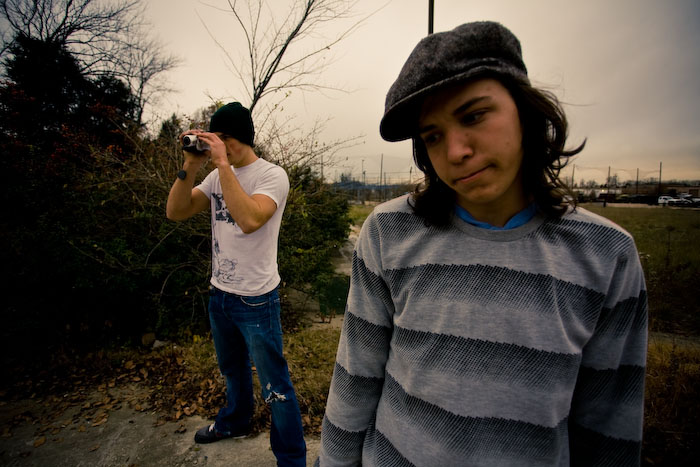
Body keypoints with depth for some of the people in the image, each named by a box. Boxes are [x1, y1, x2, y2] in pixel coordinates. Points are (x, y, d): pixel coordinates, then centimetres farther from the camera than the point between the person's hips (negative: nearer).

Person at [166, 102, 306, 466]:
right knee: (232, 368, 28)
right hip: (219, 292, 7)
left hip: (255, 299, -7)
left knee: (274, 384, 4)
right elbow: (176, 213, 0)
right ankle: (236, 421, 54)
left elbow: (249, 220, -32)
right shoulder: (217, 176, 6)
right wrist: (191, 166, -11)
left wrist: (223, 163, -27)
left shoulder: (272, 175, -14)